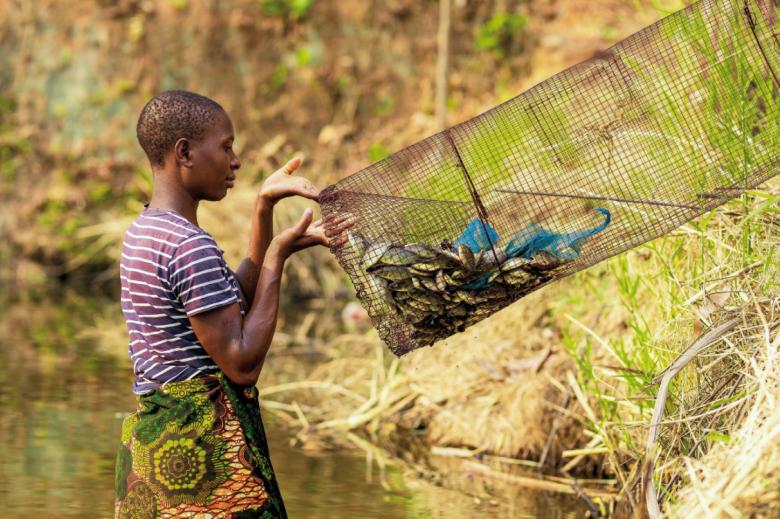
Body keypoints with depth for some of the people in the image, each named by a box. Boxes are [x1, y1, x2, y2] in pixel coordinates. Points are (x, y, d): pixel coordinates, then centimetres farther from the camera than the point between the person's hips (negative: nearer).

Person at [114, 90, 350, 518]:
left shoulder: (143, 231, 11)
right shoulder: (191, 247, -18)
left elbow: (237, 300, 17)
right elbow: (242, 364, -17)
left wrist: (265, 206, 13)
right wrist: (279, 254, -11)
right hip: (204, 444, -10)